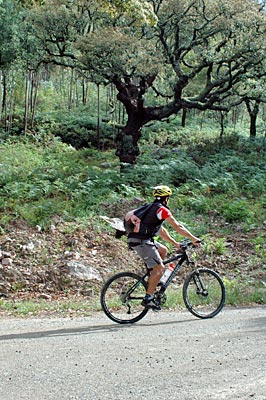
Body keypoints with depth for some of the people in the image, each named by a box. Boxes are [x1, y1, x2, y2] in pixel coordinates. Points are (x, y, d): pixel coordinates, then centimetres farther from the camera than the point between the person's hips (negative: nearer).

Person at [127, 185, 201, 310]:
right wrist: (194, 239, 2)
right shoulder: (162, 209, -5)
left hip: (135, 238, 10)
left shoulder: (152, 208, 24)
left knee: (163, 250, 25)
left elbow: (161, 231, 30)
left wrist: (175, 243, 32)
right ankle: (148, 299, -13)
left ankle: (153, 280, 20)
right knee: (159, 268, -9)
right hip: (141, 241, -10)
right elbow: (178, 227, -6)